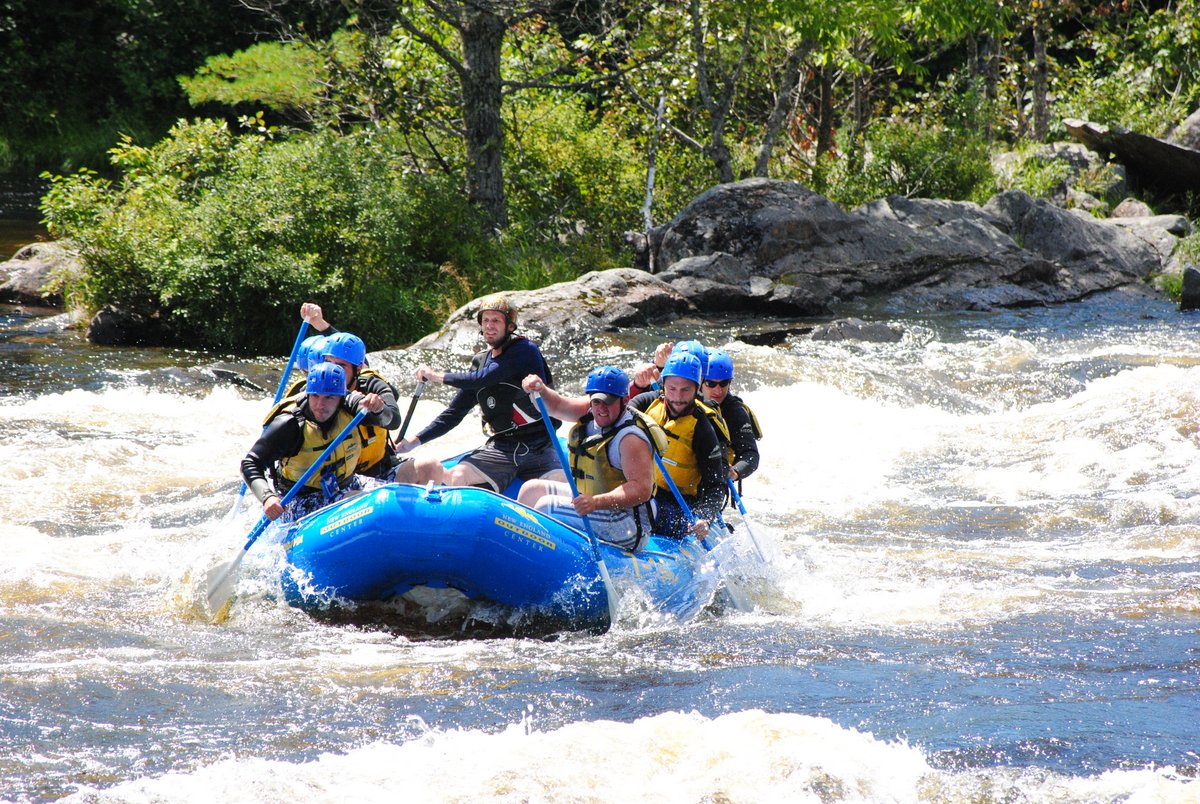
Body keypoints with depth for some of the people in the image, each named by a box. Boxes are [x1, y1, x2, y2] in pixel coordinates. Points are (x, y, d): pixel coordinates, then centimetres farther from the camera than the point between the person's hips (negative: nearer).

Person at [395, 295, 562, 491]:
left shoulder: (525, 351, -6)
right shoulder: (480, 362, 13)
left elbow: (484, 379, -18)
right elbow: (455, 411, 19)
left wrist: (438, 376, -8)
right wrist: (416, 440, 11)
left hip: (539, 448, -5)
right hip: (500, 449, 5)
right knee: (454, 479, -20)